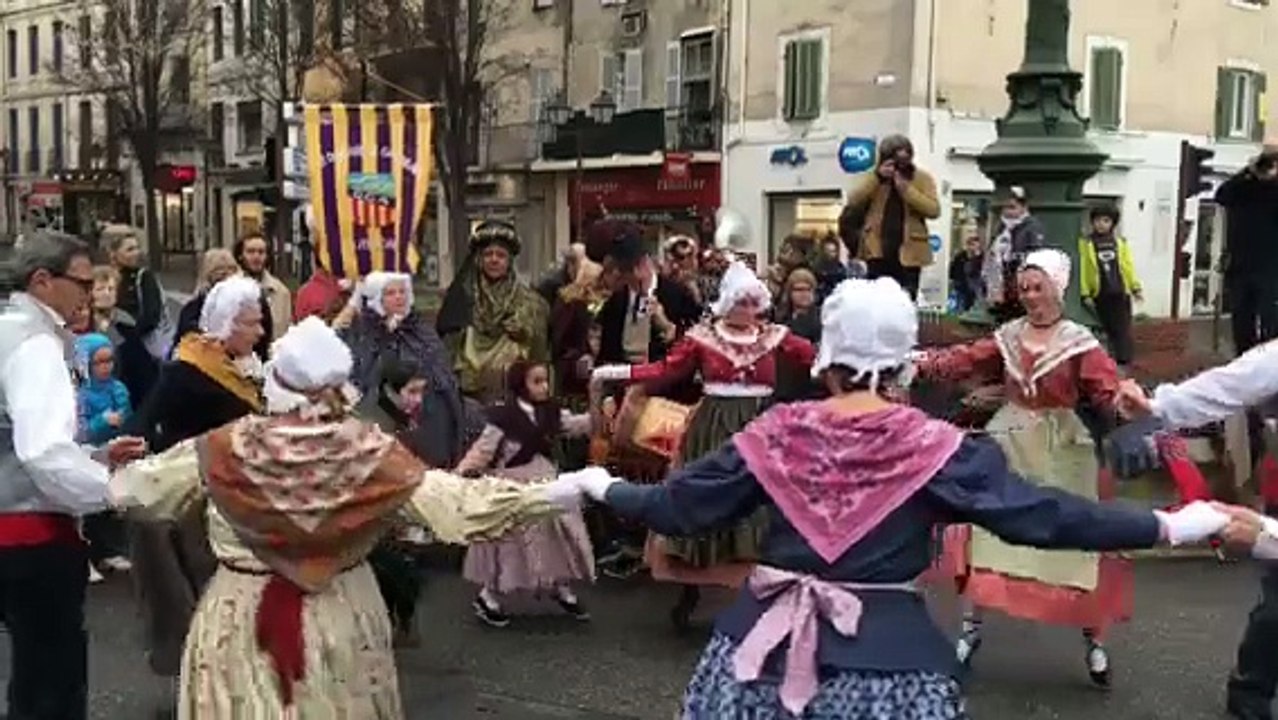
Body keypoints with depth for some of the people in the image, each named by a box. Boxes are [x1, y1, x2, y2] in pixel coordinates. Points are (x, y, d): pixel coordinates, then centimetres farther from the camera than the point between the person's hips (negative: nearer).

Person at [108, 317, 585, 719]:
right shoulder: (369, 452, -15)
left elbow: (138, 486, 0)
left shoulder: (228, 448, -14)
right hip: (341, 618, 1)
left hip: (243, 619, -1)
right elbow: (460, 504, -16)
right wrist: (554, 493, -12)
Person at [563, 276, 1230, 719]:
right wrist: (1172, 526, -2)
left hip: (769, 645, 2)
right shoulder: (936, 448, -10)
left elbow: (678, 507, 4)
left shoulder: (776, 434, -3)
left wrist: (603, 487, 21)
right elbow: (1041, 515, -9)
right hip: (886, 657, -1)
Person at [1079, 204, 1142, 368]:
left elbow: (1128, 266, 7)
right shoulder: (1086, 243, -1)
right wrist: (1085, 293, -6)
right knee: (1107, 328, 8)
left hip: (1120, 292, 1)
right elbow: (1083, 269, -2)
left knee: (1122, 328, -2)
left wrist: (1135, 287, 4)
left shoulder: (1120, 242, 7)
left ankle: (1124, 360, -1)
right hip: (1100, 293, -1)